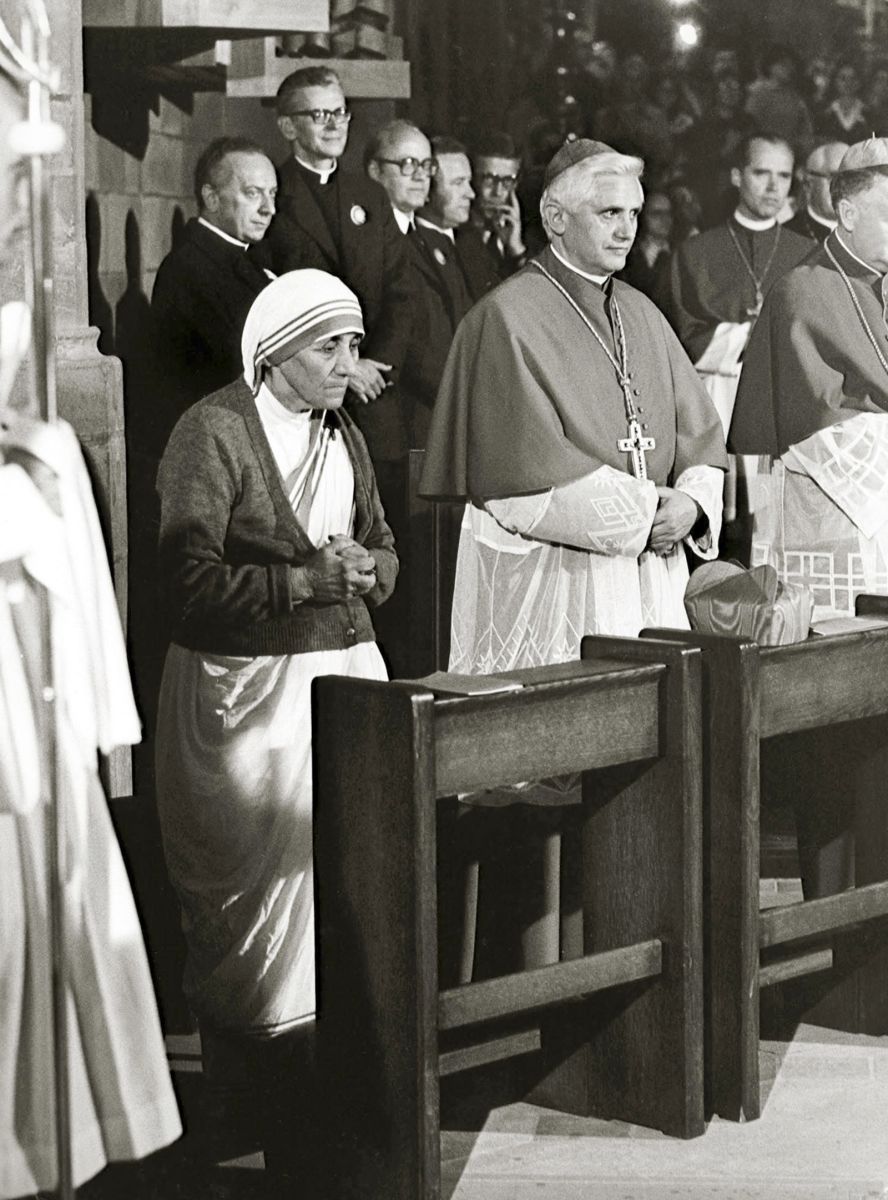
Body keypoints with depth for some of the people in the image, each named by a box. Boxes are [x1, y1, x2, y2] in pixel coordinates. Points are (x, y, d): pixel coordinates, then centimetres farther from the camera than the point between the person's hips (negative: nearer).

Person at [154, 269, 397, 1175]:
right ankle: (252, 1069, 10)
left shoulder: (342, 435, 13)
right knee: (261, 871, -3)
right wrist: (309, 579, -17)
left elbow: (383, 550, 22)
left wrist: (362, 572, -2)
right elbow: (192, 582, -16)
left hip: (342, 672, 6)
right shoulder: (212, 433, -10)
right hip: (245, 686, -6)